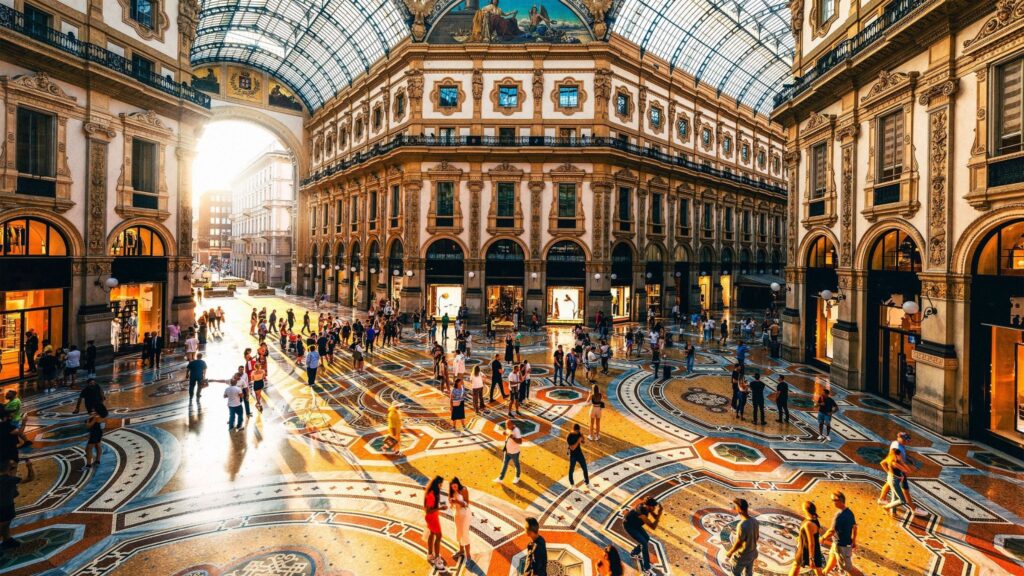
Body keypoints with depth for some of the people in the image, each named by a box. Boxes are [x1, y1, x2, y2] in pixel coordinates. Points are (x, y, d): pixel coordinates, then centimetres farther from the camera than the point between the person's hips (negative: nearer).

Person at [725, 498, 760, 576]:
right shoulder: (755, 521, -12)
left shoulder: (742, 525, -35)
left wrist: (730, 552, -9)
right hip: (752, 553, 7)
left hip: (742, 556, -7)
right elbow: (757, 536, 5)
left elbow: (738, 543, -25)